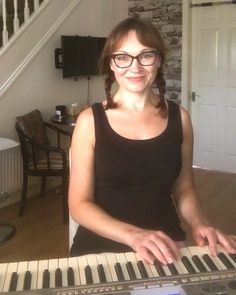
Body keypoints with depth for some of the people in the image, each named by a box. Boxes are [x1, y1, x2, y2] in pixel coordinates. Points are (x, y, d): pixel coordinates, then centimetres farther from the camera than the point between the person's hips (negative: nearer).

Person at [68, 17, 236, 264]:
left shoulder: (179, 117, 2)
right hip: (102, 246, -1)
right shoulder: (90, 121, -6)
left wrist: (198, 223, -9)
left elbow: (184, 189, 11)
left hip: (164, 246, 2)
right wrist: (133, 235, -21)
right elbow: (79, 204, -7)